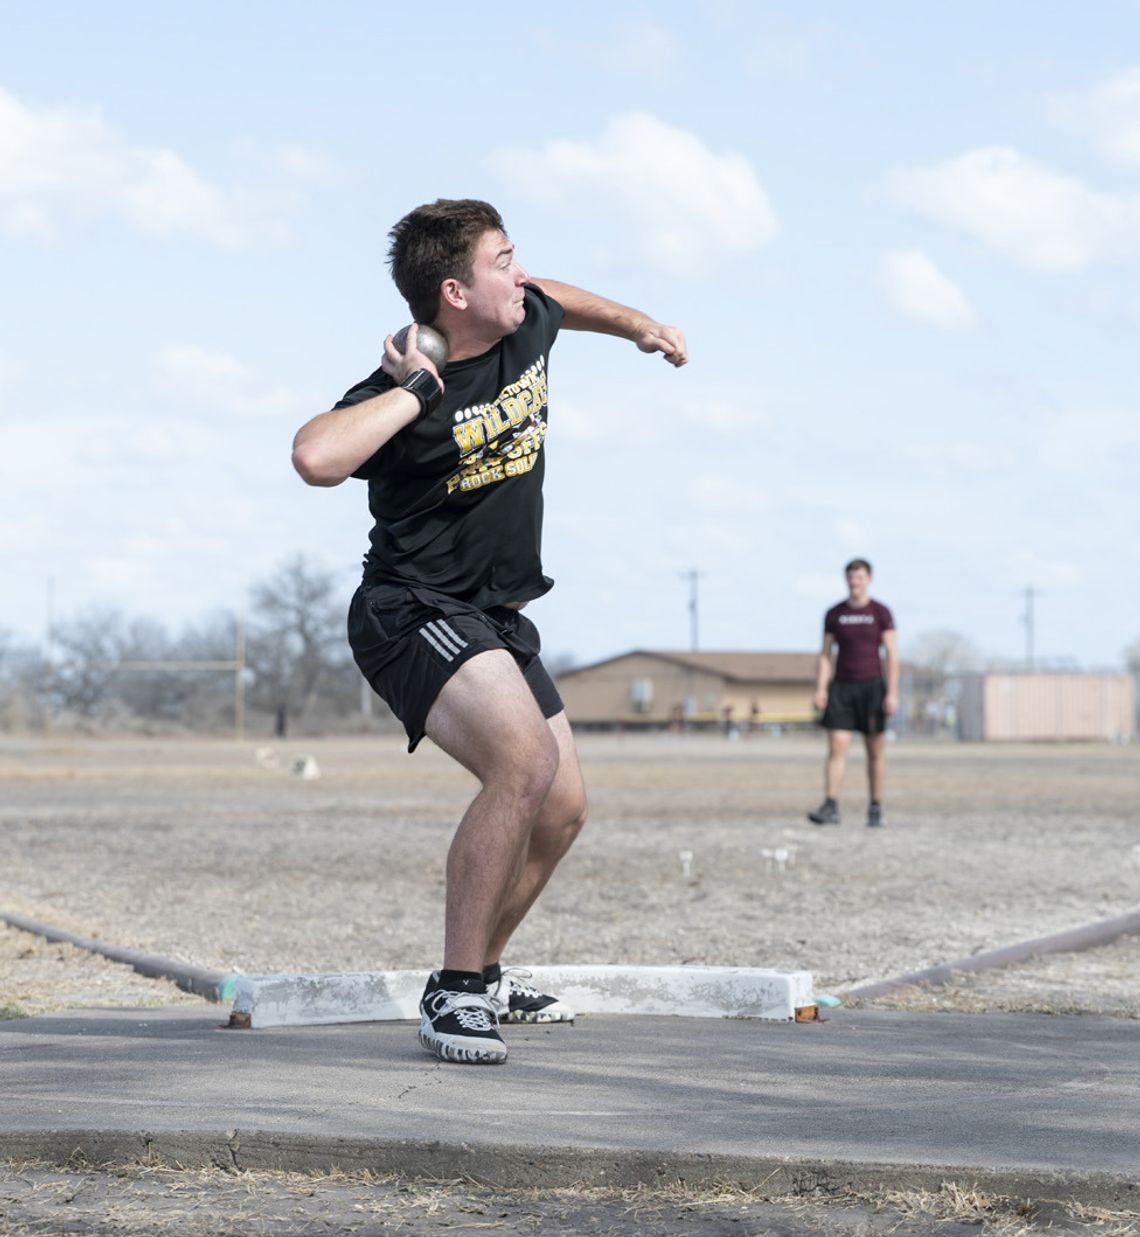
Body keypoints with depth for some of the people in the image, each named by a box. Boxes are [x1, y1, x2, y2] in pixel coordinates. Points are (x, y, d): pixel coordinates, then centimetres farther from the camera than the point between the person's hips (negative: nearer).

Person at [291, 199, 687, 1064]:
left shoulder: (527, 327, 1)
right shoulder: (410, 387, -22)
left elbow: (557, 298, 29)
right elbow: (315, 457, -43)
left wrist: (639, 326, 39)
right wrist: (416, 390, -33)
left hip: (496, 618, 9)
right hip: (414, 613, -9)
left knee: (562, 809, 13)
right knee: (526, 759, -31)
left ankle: (485, 970, 35)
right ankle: (457, 994, -23)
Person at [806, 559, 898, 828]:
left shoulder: (881, 613, -1)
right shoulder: (834, 614, 5)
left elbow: (892, 655, -4)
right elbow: (825, 654, 6)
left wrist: (892, 693, -12)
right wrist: (821, 689, -5)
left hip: (871, 686, -1)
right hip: (841, 687, 1)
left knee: (875, 751, 4)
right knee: (836, 747, -10)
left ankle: (876, 809, 13)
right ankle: (830, 808, -17)